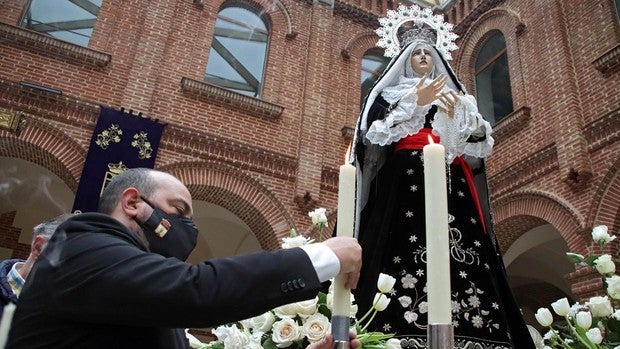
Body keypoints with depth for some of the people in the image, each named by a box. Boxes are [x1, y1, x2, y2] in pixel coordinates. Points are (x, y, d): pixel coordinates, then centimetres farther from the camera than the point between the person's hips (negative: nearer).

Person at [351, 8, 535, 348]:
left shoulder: (456, 96, 28)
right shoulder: (391, 93, 19)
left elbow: (481, 142, 17)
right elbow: (376, 132, 0)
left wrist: (461, 114, -1)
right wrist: (414, 101, -5)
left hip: (452, 181, 4)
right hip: (407, 178, -3)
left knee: (463, 258, -11)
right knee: (407, 250, -20)